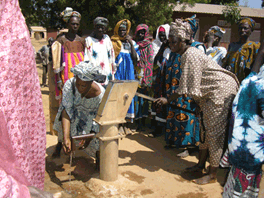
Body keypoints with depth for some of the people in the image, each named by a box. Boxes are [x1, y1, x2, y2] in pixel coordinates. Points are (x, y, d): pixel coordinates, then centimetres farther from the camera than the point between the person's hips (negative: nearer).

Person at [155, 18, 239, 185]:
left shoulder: (191, 55, -23)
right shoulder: (186, 54, 7)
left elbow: (187, 88, -24)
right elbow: (187, 85, 12)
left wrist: (168, 100, -17)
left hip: (221, 90, -10)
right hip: (210, 93, 10)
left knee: (215, 133, -3)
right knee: (206, 129, 16)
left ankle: (213, 175, 8)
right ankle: (201, 164, 29)